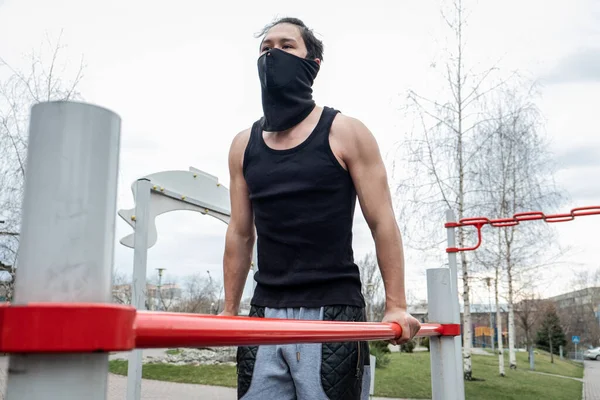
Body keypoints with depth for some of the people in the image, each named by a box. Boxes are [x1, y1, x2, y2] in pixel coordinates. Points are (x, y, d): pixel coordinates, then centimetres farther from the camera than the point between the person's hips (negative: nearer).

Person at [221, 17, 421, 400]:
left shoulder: (345, 133, -1)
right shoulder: (244, 145, 10)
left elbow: (382, 223, -3)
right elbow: (240, 234, 14)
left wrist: (396, 306, -8)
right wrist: (229, 311, 12)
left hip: (332, 311, -4)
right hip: (264, 313, 4)